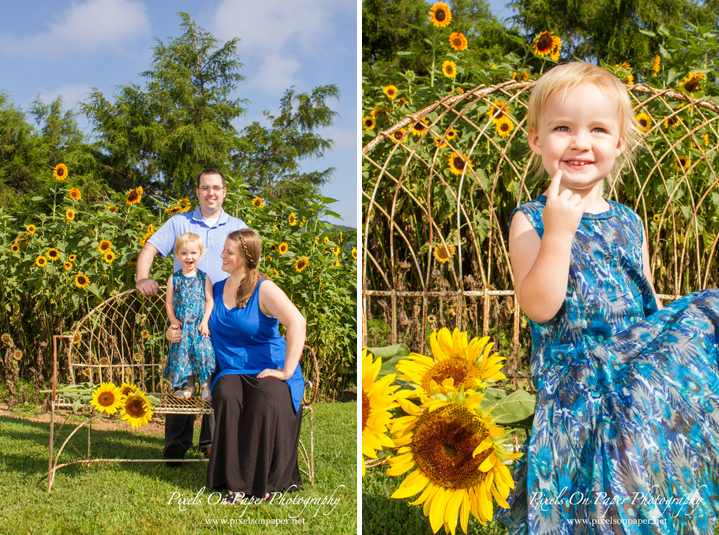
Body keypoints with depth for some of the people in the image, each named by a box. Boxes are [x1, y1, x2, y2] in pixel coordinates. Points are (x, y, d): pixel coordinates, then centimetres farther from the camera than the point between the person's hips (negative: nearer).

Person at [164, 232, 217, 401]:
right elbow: (169, 302, 7)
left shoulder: (204, 278, 3)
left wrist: (205, 321, -10)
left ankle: (206, 386, -3)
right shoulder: (174, 279, 6)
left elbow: (210, 300, -1)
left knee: (204, 350, -13)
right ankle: (189, 386, 16)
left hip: (200, 325, -2)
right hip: (182, 326, 2)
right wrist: (173, 320, -5)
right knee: (183, 354, 3)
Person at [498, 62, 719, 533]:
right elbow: (539, 308, -15)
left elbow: (651, 302, 18)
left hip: (644, 362, 5)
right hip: (578, 381, -5)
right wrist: (559, 232, -20)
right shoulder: (530, 221, -3)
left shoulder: (628, 222, 11)